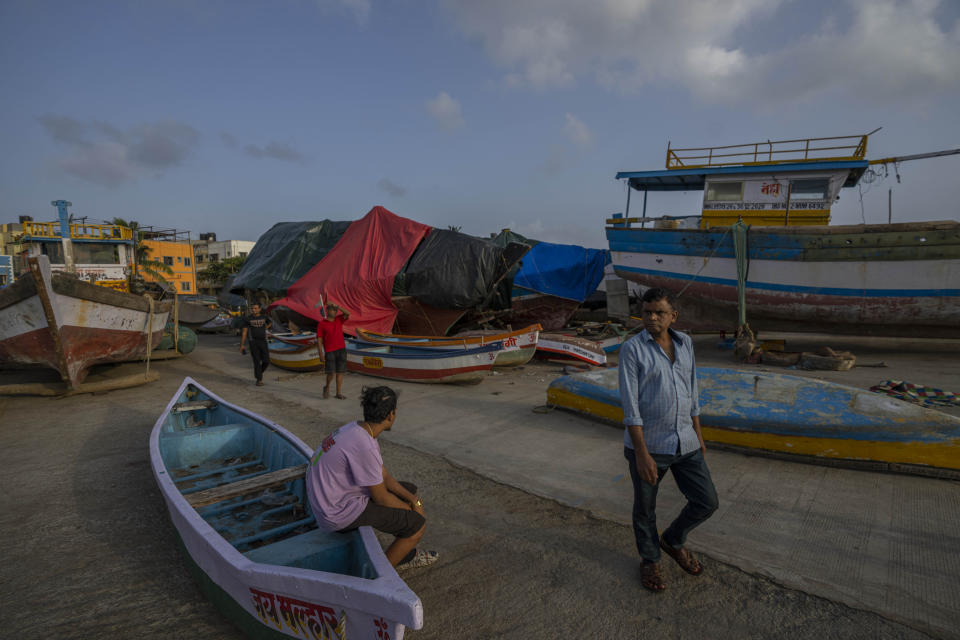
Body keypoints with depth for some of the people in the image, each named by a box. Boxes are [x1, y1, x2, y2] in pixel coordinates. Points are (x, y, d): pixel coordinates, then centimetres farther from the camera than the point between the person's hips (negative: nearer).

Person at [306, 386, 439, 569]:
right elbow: (381, 498, -19)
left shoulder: (356, 430, 1)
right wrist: (412, 509, -2)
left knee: (411, 491, 16)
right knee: (417, 525, -9)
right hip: (340, 514, -10)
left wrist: (414, 500, 1)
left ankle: (406, 554, 29)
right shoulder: (364, 446, -29)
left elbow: (384, 476, 8)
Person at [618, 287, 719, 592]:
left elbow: (691, 391, 13)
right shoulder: (632, 349, -13)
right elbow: (630, 405, -16)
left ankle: (673, 540, 37)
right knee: (645, 508, 14)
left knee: (707, 502, 9)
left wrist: (698, 434, 15)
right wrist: (641, 454, -19)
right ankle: (650, 559, 40)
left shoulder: (684, 343, 4)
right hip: (647, 444, -4)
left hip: (684, 443, 5)